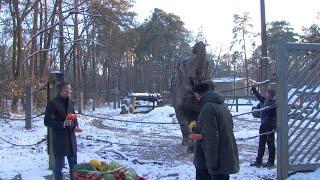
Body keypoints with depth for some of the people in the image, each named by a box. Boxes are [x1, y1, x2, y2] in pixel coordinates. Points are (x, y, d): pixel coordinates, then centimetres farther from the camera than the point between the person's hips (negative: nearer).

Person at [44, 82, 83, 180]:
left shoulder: (70, 102, 8)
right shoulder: (53, 103, -12)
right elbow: (47, 121, -14)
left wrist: (76, 126, -1)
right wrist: (63, 123, -23)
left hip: (71, 138, 6)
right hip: (59, 140, -6)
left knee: (73, 165, 13)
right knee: (59, 166, 5)